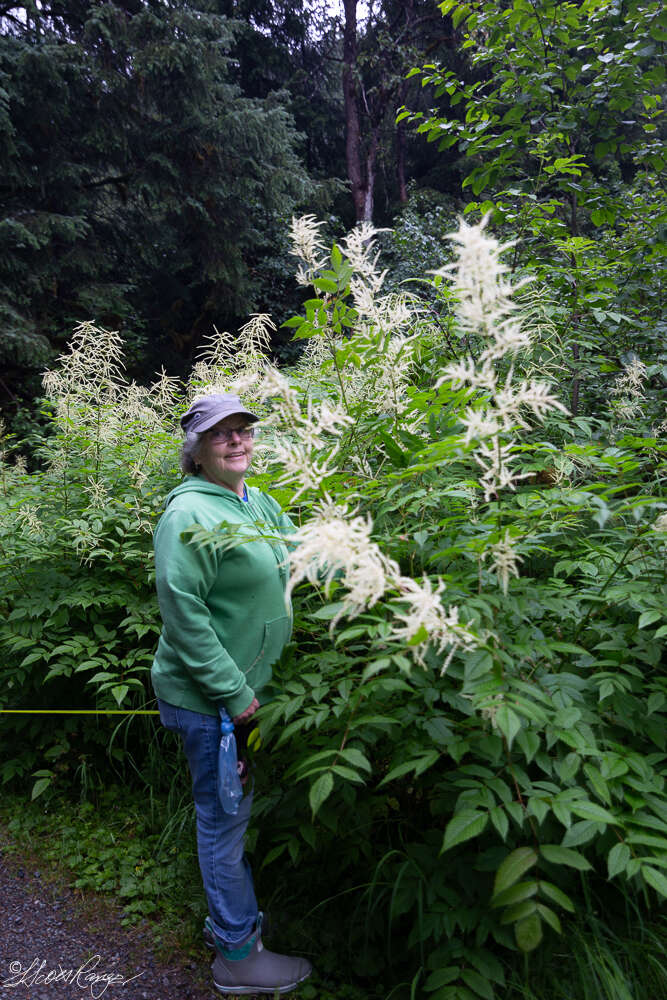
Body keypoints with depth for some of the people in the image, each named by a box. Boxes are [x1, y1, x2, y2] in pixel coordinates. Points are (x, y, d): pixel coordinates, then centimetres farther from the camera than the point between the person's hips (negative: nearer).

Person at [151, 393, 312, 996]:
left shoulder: (261, 504, 7)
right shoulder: (190, 513, -20)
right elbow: (182, 612, -23)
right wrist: (233, 693, -21)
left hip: (250, 686, 8)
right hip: (209, 698, -8)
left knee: (234, 811, 23)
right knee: (225, 818, 7)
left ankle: (228, 916, 44)